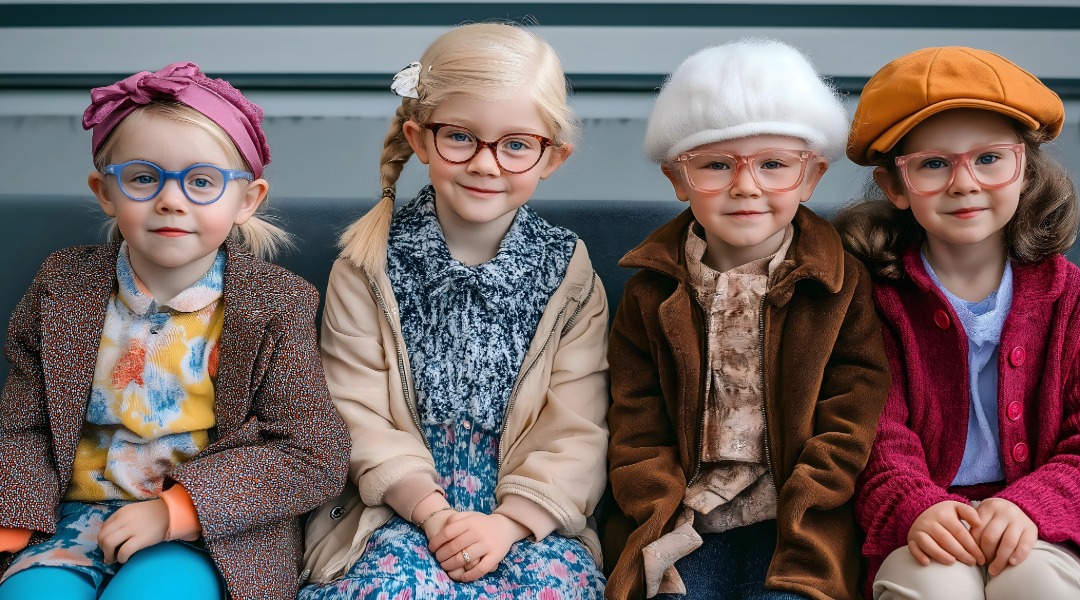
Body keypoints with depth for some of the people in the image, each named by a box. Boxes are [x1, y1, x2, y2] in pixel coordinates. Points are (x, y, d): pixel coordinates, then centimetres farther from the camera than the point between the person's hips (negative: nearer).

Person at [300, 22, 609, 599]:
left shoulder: (568, 275, 1)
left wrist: (511, 521, -16)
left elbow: (575, 428, -3)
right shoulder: (369, 265, 0)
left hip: (530, 514, 1)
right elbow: (358, 412, -4)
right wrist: (430, 511, -15)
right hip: (399, 510, -1)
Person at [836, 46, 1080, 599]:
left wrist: (1029, 505, -18)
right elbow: (879, 437, -4)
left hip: (1034, 525, 1)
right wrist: (917, 508, -25)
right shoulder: (879, 292, 1)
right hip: (925, 531, -1)